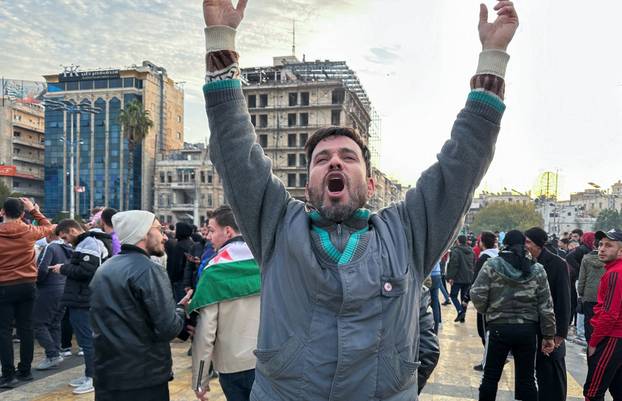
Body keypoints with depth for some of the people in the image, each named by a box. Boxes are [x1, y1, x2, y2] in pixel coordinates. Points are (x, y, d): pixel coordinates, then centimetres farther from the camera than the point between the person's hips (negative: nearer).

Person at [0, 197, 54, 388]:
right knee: (26, 328, 10)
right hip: (27, 285, 3)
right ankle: (25, 370, 19)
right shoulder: (29, 232, -4)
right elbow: (48, 227, 15)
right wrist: (34, 210, 19)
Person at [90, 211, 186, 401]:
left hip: (106, 375, 7)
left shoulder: (103, 270, 9)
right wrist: (180, 310, -1)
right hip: (144, 378, -7)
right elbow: (168, 329, -22)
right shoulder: (149, 270, -17)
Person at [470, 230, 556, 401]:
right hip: (527, 330, 2)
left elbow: (477, 295, -13)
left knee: (491, 376, 10)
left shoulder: (491, 265, -7)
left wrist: (487, 311, 7)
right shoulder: (537, 269, 1)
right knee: (526, 379, 13)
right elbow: (546, 306, 1)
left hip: (498, 327, -2)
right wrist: (549, 335, 6)